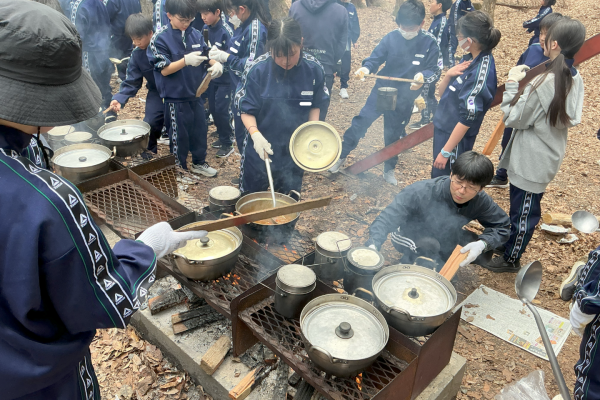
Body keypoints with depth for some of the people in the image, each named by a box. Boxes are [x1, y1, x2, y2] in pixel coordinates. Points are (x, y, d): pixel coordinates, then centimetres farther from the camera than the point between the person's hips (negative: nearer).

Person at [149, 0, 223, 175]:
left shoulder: (195, 34, -1)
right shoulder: (160, 38, -14)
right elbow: (164, 69, -18)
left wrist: (215, 63, -16)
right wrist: (186, 60, -33)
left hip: (196, 93, 5)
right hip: (175, 97, -5)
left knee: (199, 129, 16)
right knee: (179, 134, 9)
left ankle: (199, 162, 34)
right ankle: (179, 168, 26)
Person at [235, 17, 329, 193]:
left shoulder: (314, 69, -11)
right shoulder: (257, 70, -16)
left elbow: (315, 106, 2)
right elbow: (247, 110, -11)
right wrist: (255, 134, -28)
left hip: (295, 151, 2)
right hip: (260, 147, -1)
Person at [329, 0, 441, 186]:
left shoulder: (430, 43, -10)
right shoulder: (391, 38, -9)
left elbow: (436, 71, -8)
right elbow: (376, 58, -6)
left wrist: (423, 76, -30)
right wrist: (366, 68, -28)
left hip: (404, 99, 0)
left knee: (394, 135, 12)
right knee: (361, 121, -6)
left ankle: (389, 170, 31)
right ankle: (342, 155, 11)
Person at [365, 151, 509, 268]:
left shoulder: (480, 201, -22)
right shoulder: (422, 192, -35)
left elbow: (502, 226, -10)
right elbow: (388, 217, -38)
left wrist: (482, 244, -31)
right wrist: (373, 244, -55)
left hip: (444, 235, 5)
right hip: (410, 235, -5)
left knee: (483, 253, -14)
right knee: (427, 245, -37)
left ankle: (440, 264, 9)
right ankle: (409, 263, -5)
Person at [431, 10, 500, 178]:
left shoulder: (480, 73, -24)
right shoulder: (469, 59, 2)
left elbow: (467, 119, -24)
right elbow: (442, 93, 9)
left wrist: (446, 152, -20)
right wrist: (449, 74, -12)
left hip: (456, 137, -8)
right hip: (443, 128, 8)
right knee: (438, 177, 20)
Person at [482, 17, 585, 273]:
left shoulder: (544, 83, -25)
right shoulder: (575, 80, 2)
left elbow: (513, 119, -17)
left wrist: (512, 84, -10)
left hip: (531, 160, -9)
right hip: (547, 156, 9)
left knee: (523, 211, 6)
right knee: (524, 209, 23)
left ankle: (510, 259, 22)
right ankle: (510, 244, 40)